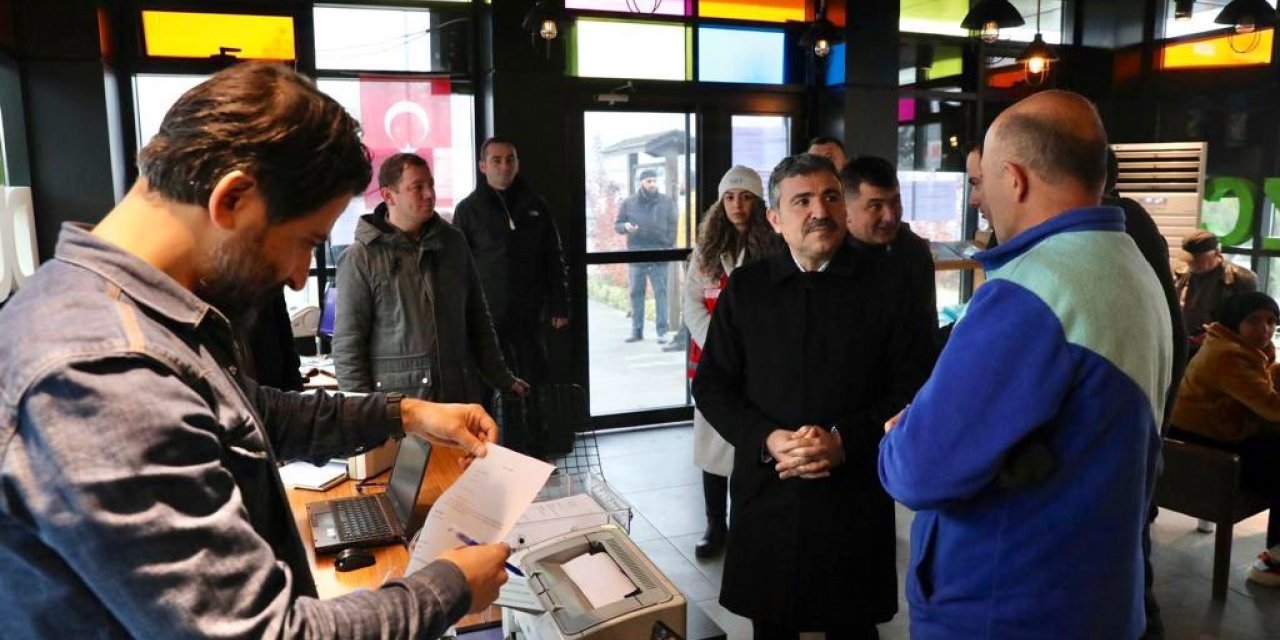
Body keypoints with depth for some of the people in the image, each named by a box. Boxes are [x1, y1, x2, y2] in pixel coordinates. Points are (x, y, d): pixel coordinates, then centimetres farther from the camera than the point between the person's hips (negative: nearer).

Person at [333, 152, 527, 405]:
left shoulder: (453, 241, 9)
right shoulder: (361, 257, -5)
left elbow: (477, 317, 17)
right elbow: (347, 344, -5)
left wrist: (499, 376, 16)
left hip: (461, 395, 5)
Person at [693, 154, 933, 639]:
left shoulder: (884, 285, -3)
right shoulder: (745, 286, 2)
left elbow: (913, 388, -4)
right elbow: (711, 384, 3)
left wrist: (845, 441, -18)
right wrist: (767, 440, -14)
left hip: (855, 498, -1)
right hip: (766, 493, 1)